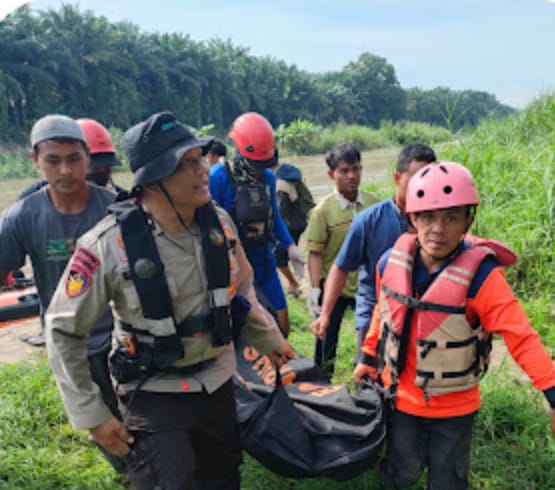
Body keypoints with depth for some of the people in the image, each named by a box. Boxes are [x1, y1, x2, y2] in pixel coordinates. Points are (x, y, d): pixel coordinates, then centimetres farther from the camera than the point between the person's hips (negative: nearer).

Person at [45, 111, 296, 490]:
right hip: (153, 392, -5)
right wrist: (91, 414, -11)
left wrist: (270, 339, 17)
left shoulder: (219, 221, -9)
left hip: (217, 381, 5)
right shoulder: (109, 245, -24)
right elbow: (64, 329, -14)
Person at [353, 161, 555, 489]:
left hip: (454, 408, -2)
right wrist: (368, 359, 14)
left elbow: (521, 337, -27)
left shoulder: (481, 276, -25)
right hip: (402, 397, 3)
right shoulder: (391, 263, -13)